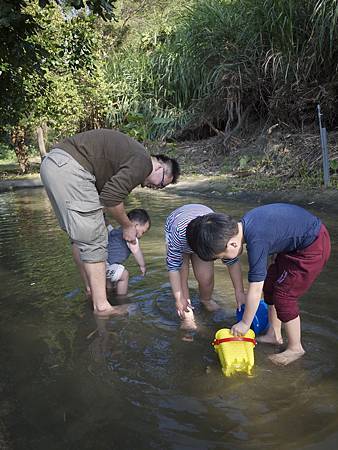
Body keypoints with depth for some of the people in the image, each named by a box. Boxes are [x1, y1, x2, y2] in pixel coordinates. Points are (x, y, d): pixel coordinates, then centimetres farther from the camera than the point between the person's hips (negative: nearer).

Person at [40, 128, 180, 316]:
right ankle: (102, 306, 0)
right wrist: (127, 226, 2)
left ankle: (91, 288, 32)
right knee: (93, 240, -6)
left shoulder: (131, 156, 22)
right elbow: (111, 197, -13)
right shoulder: (143, 162, -8)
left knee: (80, 235, 18)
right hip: (69, 168, -11)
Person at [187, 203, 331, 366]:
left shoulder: (256, 241, -33)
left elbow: (255, 290, -24)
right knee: (269, 285, 13)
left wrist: (245, 324, -11)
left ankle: (295, 348, 15)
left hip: (314, 247, -9)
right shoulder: (239, 226, -9)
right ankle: (274, 334, 29)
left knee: (283, 295, -4)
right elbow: (233, 261, 10)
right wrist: (239, 293, 16)